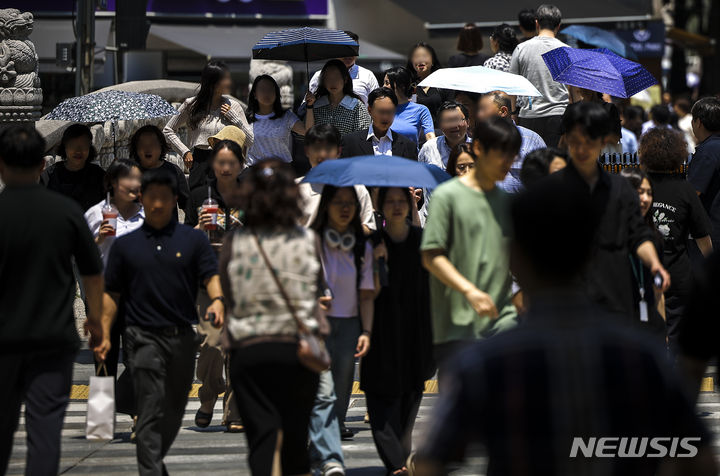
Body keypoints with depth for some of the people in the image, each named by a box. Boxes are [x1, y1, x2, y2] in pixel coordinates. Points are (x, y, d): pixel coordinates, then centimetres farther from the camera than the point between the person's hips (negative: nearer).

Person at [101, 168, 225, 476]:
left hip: (183, 336, 2)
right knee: (150, 414, -10)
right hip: (144, 337, -2)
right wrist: (104, 335, 0)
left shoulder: (193, 239, 7)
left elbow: (211, 276, -1)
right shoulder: (125, 245, 7)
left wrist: (217, 299, -23)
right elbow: (111, 294, 9)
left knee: (175, 409, 14)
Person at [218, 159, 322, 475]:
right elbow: (318, 289, 6)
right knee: (296, 436, 14)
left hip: (248, 349, -1)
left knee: (261, 434, -3)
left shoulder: (234, 243, -4)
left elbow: (227, 295, 3)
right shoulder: (308, 241, -3)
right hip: (298, 348, 1)